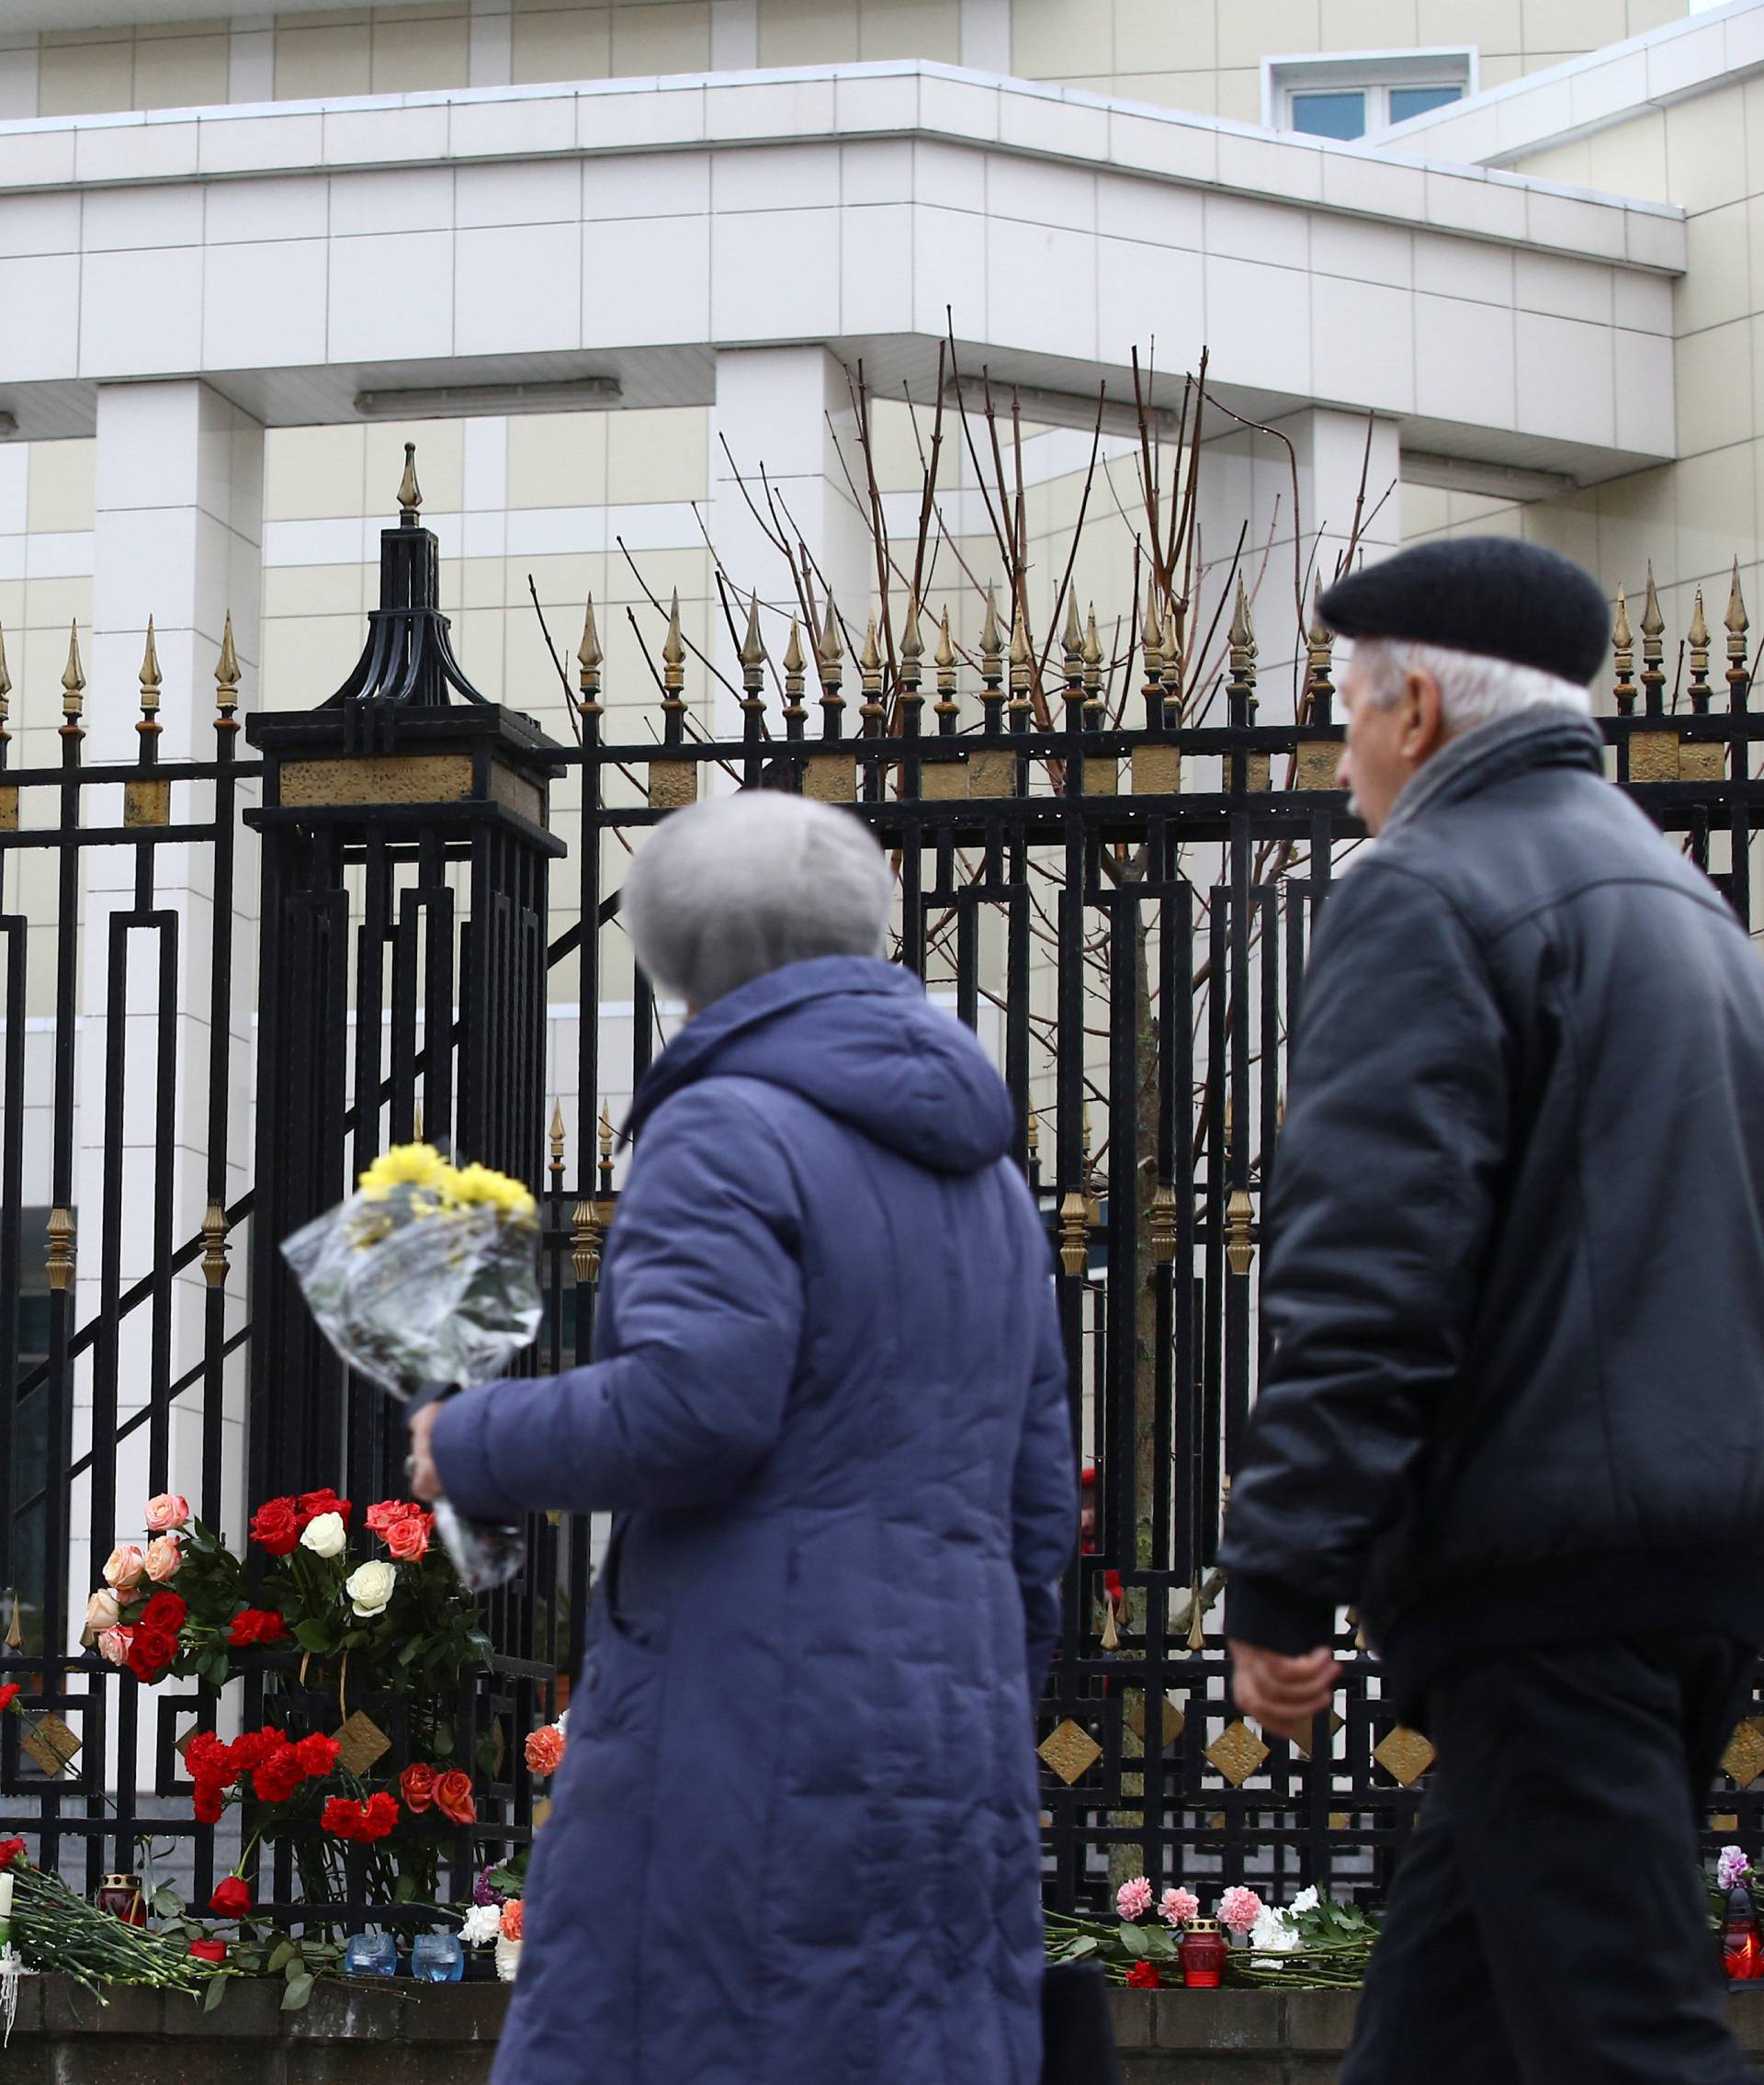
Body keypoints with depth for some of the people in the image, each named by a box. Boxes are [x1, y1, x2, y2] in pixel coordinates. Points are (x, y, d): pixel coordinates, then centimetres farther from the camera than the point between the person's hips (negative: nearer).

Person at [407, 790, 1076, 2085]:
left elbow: (690, 1408, -19)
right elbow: (1040, 1497, 22)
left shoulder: (728, 1132, -6)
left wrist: (472, 1445, -5)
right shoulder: (986, 1172, 20)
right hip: (954, 1740, 8)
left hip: (754, 1731, -8)